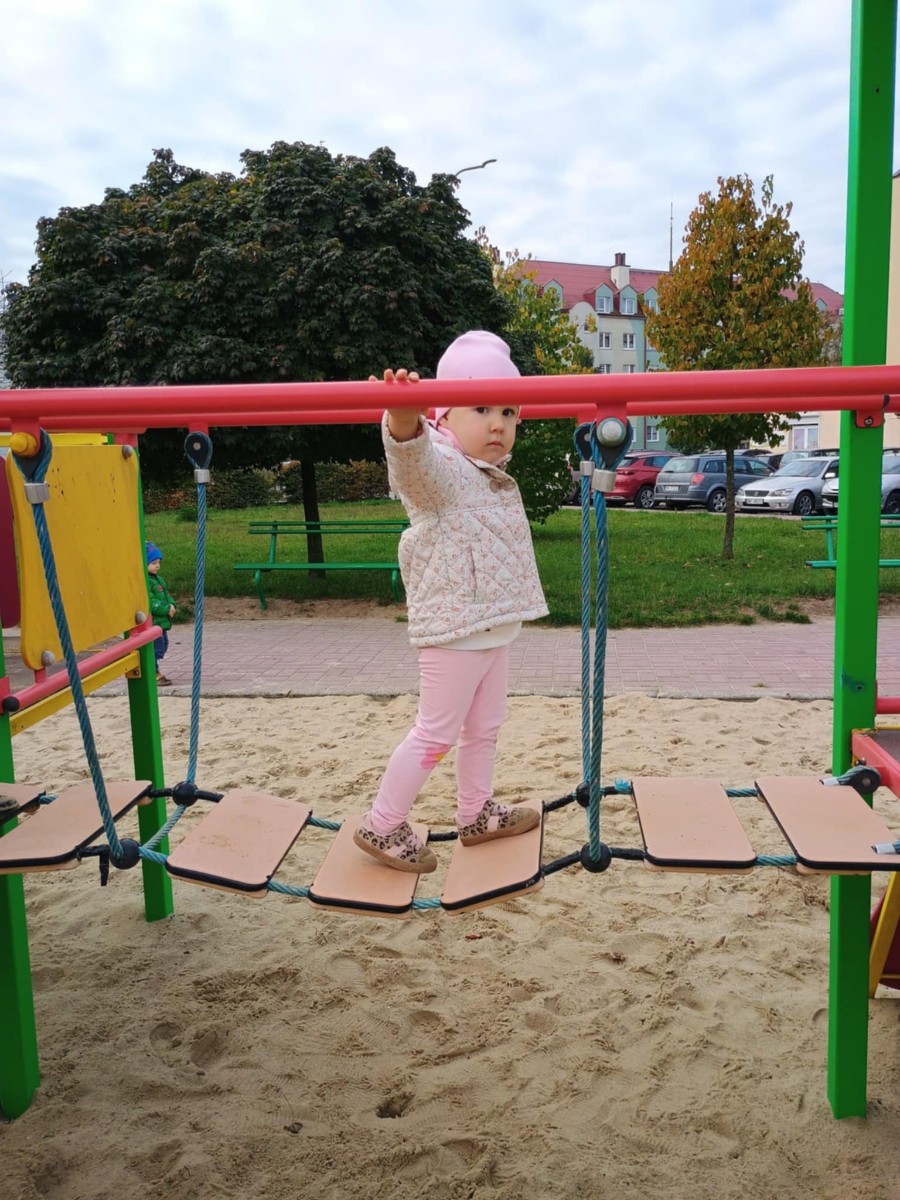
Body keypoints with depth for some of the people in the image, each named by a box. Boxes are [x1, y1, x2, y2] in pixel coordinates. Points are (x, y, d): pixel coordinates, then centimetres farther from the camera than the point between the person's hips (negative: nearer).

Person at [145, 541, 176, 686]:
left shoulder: (158, 579, 15)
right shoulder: (144, 581, -17)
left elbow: (166, 594, 19)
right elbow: (150, 602, -23)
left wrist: (171, 605, -2)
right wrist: (166, 610, -21)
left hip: (161, 620, 10)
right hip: (152, 621, -10)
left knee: (163, 645, 17)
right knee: (157, 646, -8)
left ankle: (154, 671, 28)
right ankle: (153, 674, 0)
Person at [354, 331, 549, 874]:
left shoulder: (496, 472, 12)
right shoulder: (437, 468, -18)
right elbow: (411, 454, -43)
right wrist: (404, 419, -62)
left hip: (495, 627, 9)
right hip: (453, 630, -9)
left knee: (485, 728, 20)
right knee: (436, 733, -1)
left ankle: (477, 813, 38)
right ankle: (382, 826, 14)